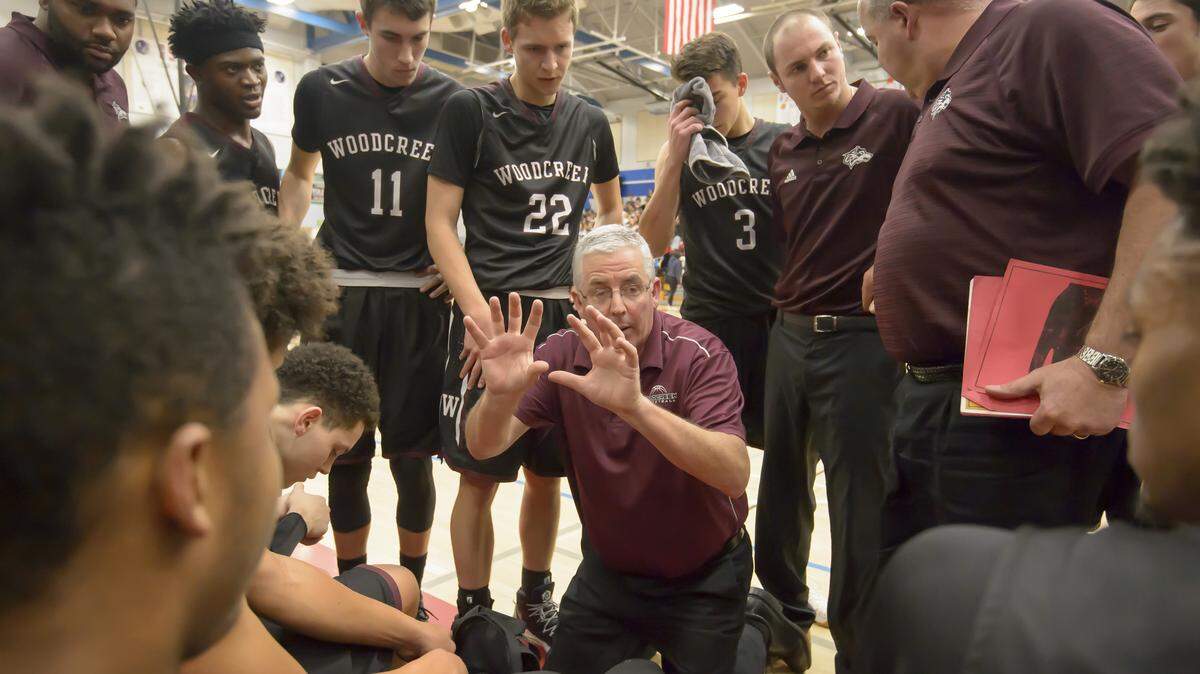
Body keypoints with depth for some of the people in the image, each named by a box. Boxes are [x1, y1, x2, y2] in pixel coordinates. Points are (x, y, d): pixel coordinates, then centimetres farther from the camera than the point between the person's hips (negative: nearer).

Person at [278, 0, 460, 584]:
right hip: (342, 291, 1)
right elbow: (299, 172, 18)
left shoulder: (454, 102, -1)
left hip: (420, 299, -1)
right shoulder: (322, 90, 2)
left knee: (413, 457, 3)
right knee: (345, 457, 7)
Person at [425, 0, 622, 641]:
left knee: (546, 472, 11)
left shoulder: (590, 123, 10)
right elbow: (439, 221, -6)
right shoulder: (470, 111, -2)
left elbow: (612, 212, 25)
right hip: (492, 312, -4)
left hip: (565, 315, 4)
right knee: (480, 475, -1)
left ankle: (535, 596, 30)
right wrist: (479, 314, -16)